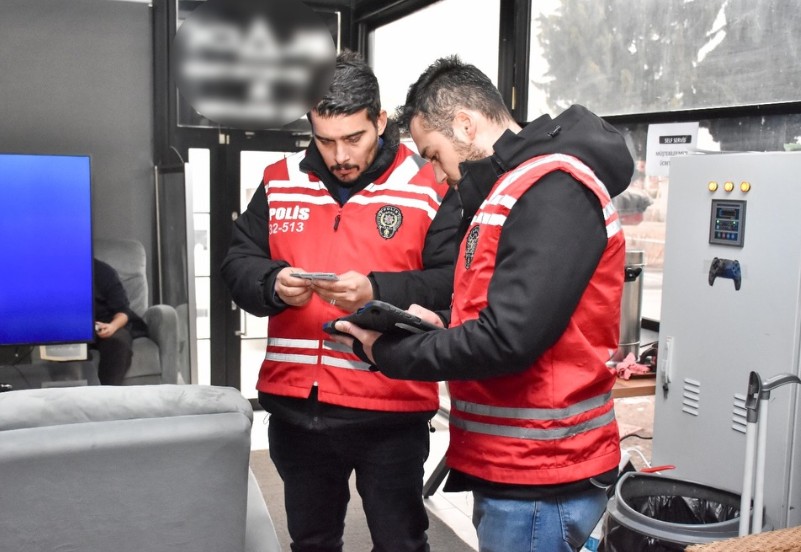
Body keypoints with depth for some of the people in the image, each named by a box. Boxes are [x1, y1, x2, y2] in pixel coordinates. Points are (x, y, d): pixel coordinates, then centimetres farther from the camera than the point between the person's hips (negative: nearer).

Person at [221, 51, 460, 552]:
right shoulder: (280, 183, 6)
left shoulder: (429, 186, -7)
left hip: (390, 411, -4)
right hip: (295, 406, 4)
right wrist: (273, 284, -14)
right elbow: (238, 263, 7)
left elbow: (454, 283, -12)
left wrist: (376, 292, -25)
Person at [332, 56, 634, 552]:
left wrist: (388, 352, -14)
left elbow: (508, 338, -26)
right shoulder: (518, 187, 14)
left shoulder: (553, 189, -18)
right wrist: (442, 323, 0)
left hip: (539, 478, -9)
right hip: (510, 467, 9)